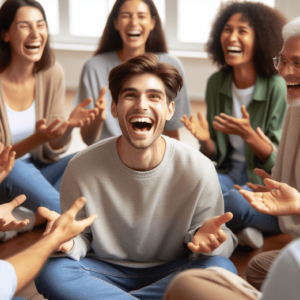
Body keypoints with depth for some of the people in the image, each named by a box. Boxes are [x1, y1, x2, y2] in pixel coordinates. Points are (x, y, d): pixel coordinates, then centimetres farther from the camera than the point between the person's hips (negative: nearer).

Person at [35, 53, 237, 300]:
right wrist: (68, 242, -28)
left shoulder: (198, 169, -15)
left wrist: (205, 237, -31)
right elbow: (81, 235, -3)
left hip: (170, 272, 0)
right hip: (108, 270, 0)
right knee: (51, 272, -29)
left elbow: (220, 236, -6)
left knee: (221, 269, -30)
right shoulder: (82, 169, -14)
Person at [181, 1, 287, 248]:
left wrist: (248, 134, -27)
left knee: (232, 202, -36)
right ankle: (238, 227, -7)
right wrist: (205, 140, -16)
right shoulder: (216, 83, 2)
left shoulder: (277, 87, -13)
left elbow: (277, 160, -9)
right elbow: (215, 155, 7)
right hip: (230, 174, 4)